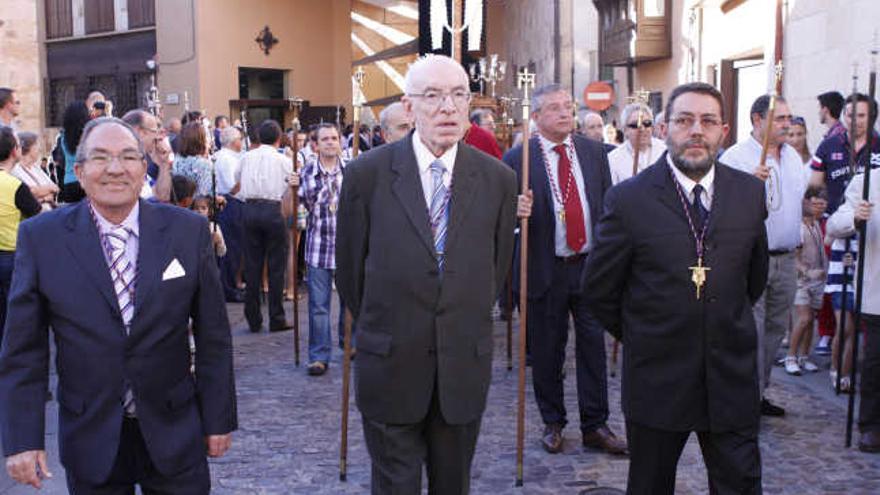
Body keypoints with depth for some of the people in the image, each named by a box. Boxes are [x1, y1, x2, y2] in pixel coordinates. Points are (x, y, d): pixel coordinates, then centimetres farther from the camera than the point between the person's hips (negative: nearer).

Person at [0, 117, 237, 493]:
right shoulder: (40, 237, -6)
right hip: (90, 437, 0)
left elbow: (213, 335, 0)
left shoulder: (188, 230, -5)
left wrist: (219, 419, 2)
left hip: (174, 431, 0)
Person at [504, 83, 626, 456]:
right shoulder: (517, 159, -4)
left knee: (594, 346, 6)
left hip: (590, 265, 3)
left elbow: (608, 205, 11)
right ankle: (552, 423, 25)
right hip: (546, 269, -2)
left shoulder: (594, 152, 7)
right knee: (547, 351, 8)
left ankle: (594, 426, 18)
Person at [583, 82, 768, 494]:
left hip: (732, 379, 3)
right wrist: (639, 336, 6)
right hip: (656, 379, -2)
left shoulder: (750, 192, 2)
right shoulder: (628, 199, -10)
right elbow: (598, 288, -2)